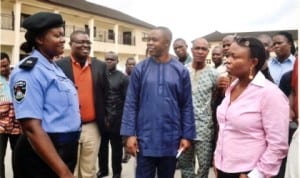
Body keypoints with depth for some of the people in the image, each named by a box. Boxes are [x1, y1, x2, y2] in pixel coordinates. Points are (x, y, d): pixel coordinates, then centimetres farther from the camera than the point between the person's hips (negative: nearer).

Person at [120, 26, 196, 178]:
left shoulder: (180, 71, -1)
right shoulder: (140, 69, -2)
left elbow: (187, 106, 1)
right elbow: (131, 104, -2)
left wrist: (187, 135, -2)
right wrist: (129, 133, -8)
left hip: (171, 140, 1)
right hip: (145, 139, 0)